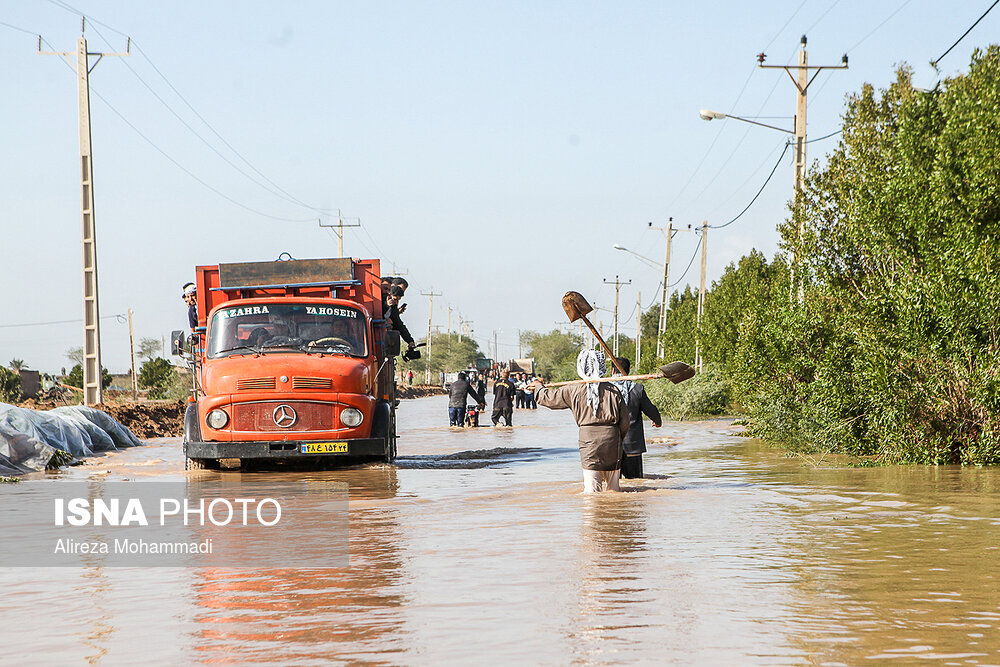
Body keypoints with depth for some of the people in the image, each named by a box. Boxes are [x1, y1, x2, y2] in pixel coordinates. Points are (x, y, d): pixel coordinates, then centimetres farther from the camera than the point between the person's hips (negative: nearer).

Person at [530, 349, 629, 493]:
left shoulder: (573, 390, -1)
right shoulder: (612, 389, 1)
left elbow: (548, 398, 13)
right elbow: (625, 420, 4)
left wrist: (538, 386, 35)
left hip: (588, 439, -2)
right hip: (611, 438, 2)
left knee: (592, 489, -2)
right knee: (614, 489, 11)